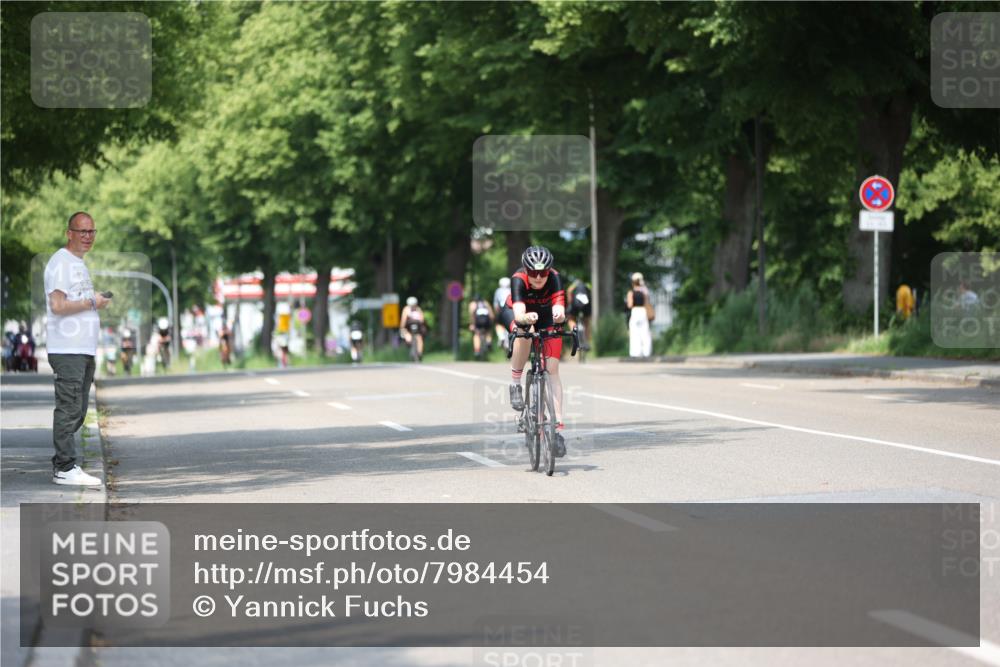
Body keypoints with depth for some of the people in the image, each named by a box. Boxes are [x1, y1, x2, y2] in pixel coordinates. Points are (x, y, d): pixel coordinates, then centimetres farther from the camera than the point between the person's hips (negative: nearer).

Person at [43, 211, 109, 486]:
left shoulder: (79, 264, 22)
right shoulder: (61, 262, -9)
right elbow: (58, 305, -19)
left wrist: (97, 302, 13)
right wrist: (92, 302, -11)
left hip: (84, 350, 10)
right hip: (67, 350, -10)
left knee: (77, 411, 11)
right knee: (69, 409, -10)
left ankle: (63, 463, 17)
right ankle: (65, 468, -9)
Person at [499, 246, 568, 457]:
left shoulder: (554, 278, -32)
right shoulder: (518, 279, -35)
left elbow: (558, 307, -46)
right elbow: (518, 314, -48)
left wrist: (559, 315, -69)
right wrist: (526, 318, -71)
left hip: (546, 315, 1)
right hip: (515, 312, -1)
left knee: (552, 370, -11)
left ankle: (558, 428, -13)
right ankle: (515, 384, -20)